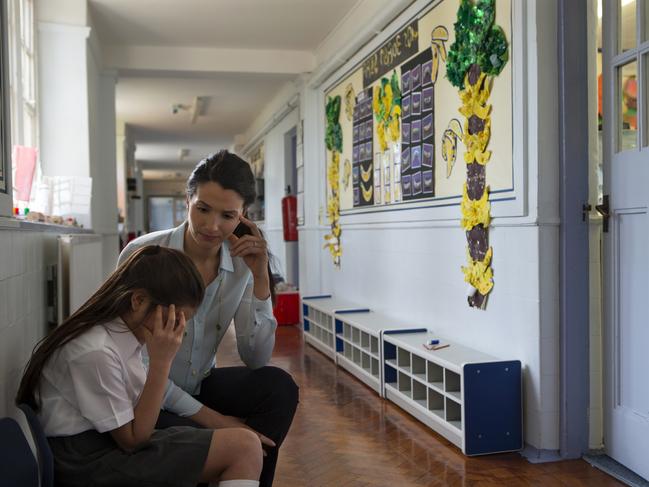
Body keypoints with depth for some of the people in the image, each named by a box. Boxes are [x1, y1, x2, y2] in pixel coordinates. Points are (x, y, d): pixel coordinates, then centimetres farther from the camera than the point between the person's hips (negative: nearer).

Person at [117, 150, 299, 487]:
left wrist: (260, 276, -22)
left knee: (279, 387, -19)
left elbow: (256, 360, -12)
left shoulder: (240, 264, -8)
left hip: (201, 384, 5)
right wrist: (210, 417, -21)